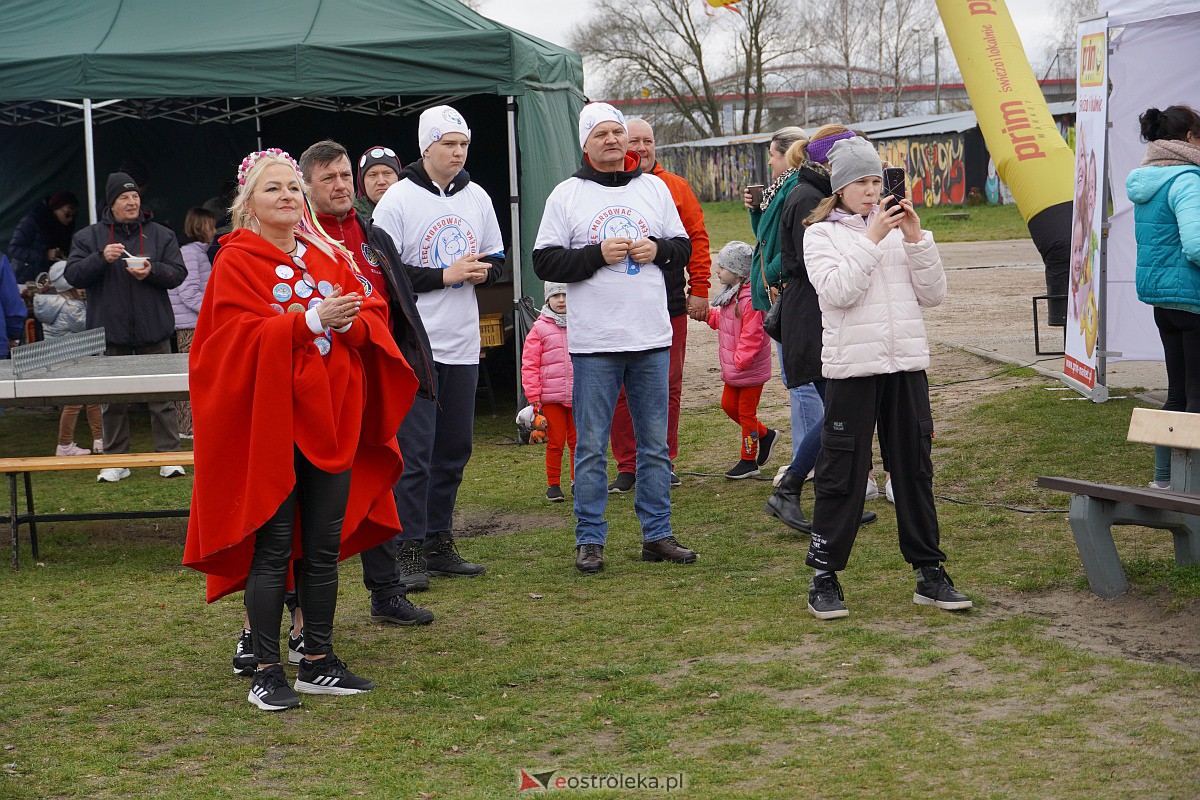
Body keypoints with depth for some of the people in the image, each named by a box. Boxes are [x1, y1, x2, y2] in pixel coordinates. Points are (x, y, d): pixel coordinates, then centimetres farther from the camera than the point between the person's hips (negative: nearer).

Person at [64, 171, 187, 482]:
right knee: (113, 401, 7)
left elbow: (178, 273, 2)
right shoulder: (89, 237, 6)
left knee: (162, 398, 0)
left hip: (153, 333, -1)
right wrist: (101, 258, -16)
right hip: (110, 334, 1)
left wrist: (151, 271, -16)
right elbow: (72, 275, -2)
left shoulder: (161, 235, 6)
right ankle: (116, 461, 15)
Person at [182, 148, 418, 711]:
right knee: (272, 549, -3)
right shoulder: (235, 262, -3)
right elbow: (242, 335, -15)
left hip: (330, 421, 6)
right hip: (269, 423, -5)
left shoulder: (329, 257, 14)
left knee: (325, 547, 10)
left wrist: (349, 320, -14)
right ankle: (266, 672, 5)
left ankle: (318, 663, 20)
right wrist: (310, 320, -23)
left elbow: (374, 318, 8)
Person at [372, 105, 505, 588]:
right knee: (414, 452, -6)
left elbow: (496, 259, 20)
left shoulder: (477, 198, 11)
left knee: (454, 449, 10)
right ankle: (410, 550, 0)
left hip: (463, 345, 6)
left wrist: (482, 271, -4)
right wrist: (446, 276, -16)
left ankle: (439, 543, 20)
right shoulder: (398, 200, -7)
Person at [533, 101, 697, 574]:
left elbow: (683, 248, 14)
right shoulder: (567, 195, 1)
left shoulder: (654, 188, 11)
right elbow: (545, 262, -4)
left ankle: (657, 534, 18)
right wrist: (597, 255, -15)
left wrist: (658, 250, -6)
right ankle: (590, 540, 9)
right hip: (594, 341, -3)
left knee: (655, 443, 9)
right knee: (591, 446, 1)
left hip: (652, 339, 3)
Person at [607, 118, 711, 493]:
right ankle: (627, 465, 11)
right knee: (623, 390, 2)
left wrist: (699, 290, 0)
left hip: (669, 305, 1)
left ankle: (663, 460, 17)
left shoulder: (675, 187, 7)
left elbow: (696, 238, 6)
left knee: (668, 387, 6)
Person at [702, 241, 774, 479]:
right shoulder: (731, 294, 7)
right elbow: (722, 320, 20)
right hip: (734, 369, 10)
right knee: (728, 405, 17)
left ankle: (749, 461, 15)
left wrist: (739, 362, -24)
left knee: (746, 413, 2)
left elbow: (752, 335, -27)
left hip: (750, 370, -10)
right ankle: (764, 435, 33)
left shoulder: (750, 299, -26)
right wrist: (708, 314, 4)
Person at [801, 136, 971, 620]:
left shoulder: (898, 228, 12)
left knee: (915, 468, 9)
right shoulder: (821, 234, 2)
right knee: (842, 472, 0)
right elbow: (837, 291, -15)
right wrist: (872, 240, -14)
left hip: (906, 364, 4)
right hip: (852, 366, -4)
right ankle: (824, 576, 9)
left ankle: (929, 572, 17)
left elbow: (933, 294, 5)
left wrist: (916, 240, -5)